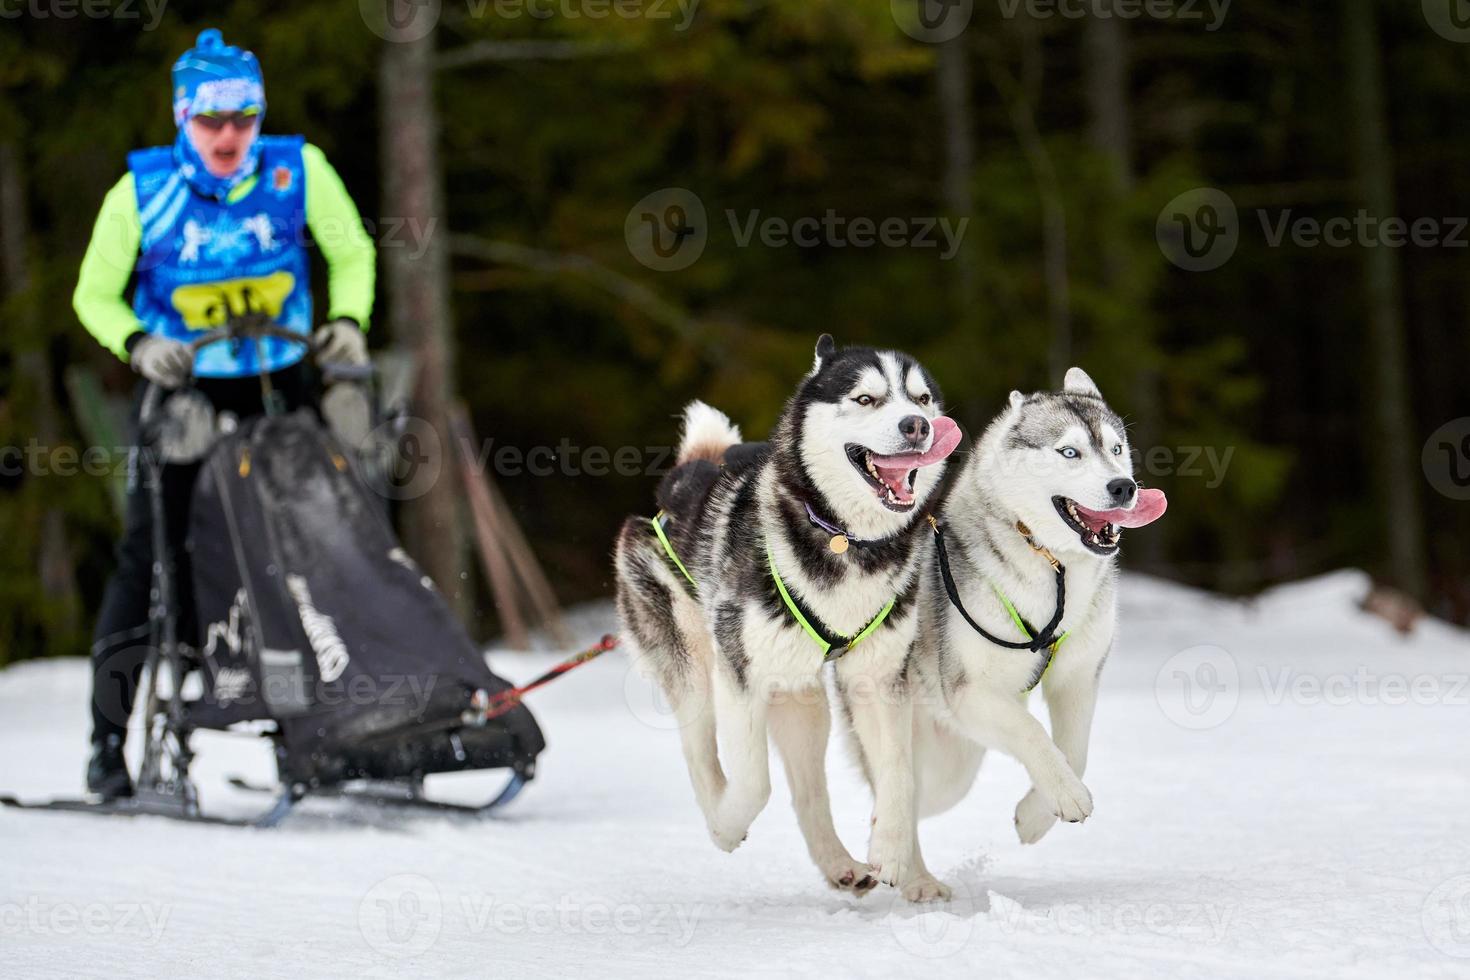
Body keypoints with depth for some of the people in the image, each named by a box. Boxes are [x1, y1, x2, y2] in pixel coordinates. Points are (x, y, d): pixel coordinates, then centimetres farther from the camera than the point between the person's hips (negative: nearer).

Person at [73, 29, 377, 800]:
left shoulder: (299, 171, -8)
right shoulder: (141, 192, -11)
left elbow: (352, 254, 6)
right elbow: (94, 294, -2)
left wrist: (347, 320, -12)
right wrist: (139, 345, -20)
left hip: (277, 388, 2)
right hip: (179, 391, -2)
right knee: (153, 554, -8)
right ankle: (109, 738, -3)